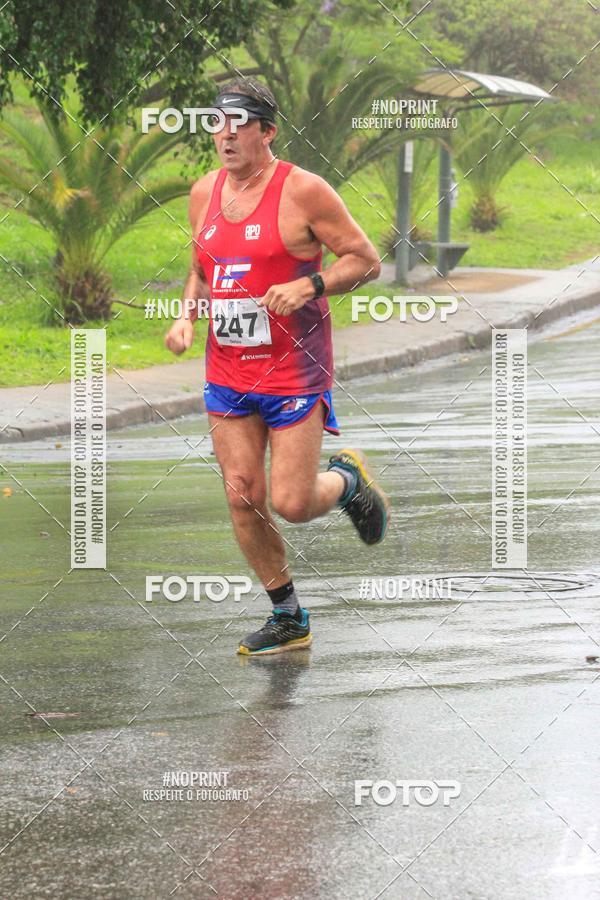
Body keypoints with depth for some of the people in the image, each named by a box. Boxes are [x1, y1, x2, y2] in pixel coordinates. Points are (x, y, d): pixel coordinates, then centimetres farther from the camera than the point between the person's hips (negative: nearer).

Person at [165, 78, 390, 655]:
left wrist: (308, 287, -22)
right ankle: (288, 620, 19)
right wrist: (188, 314, 3)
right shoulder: (204, 193, 7)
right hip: (226, 370, 6)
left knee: (291, 504, -9)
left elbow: (365, 260, -8)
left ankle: (347, 481, 26)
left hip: (294, 371, -6)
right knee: (243, 500, 4)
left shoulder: (302, 191, -12)